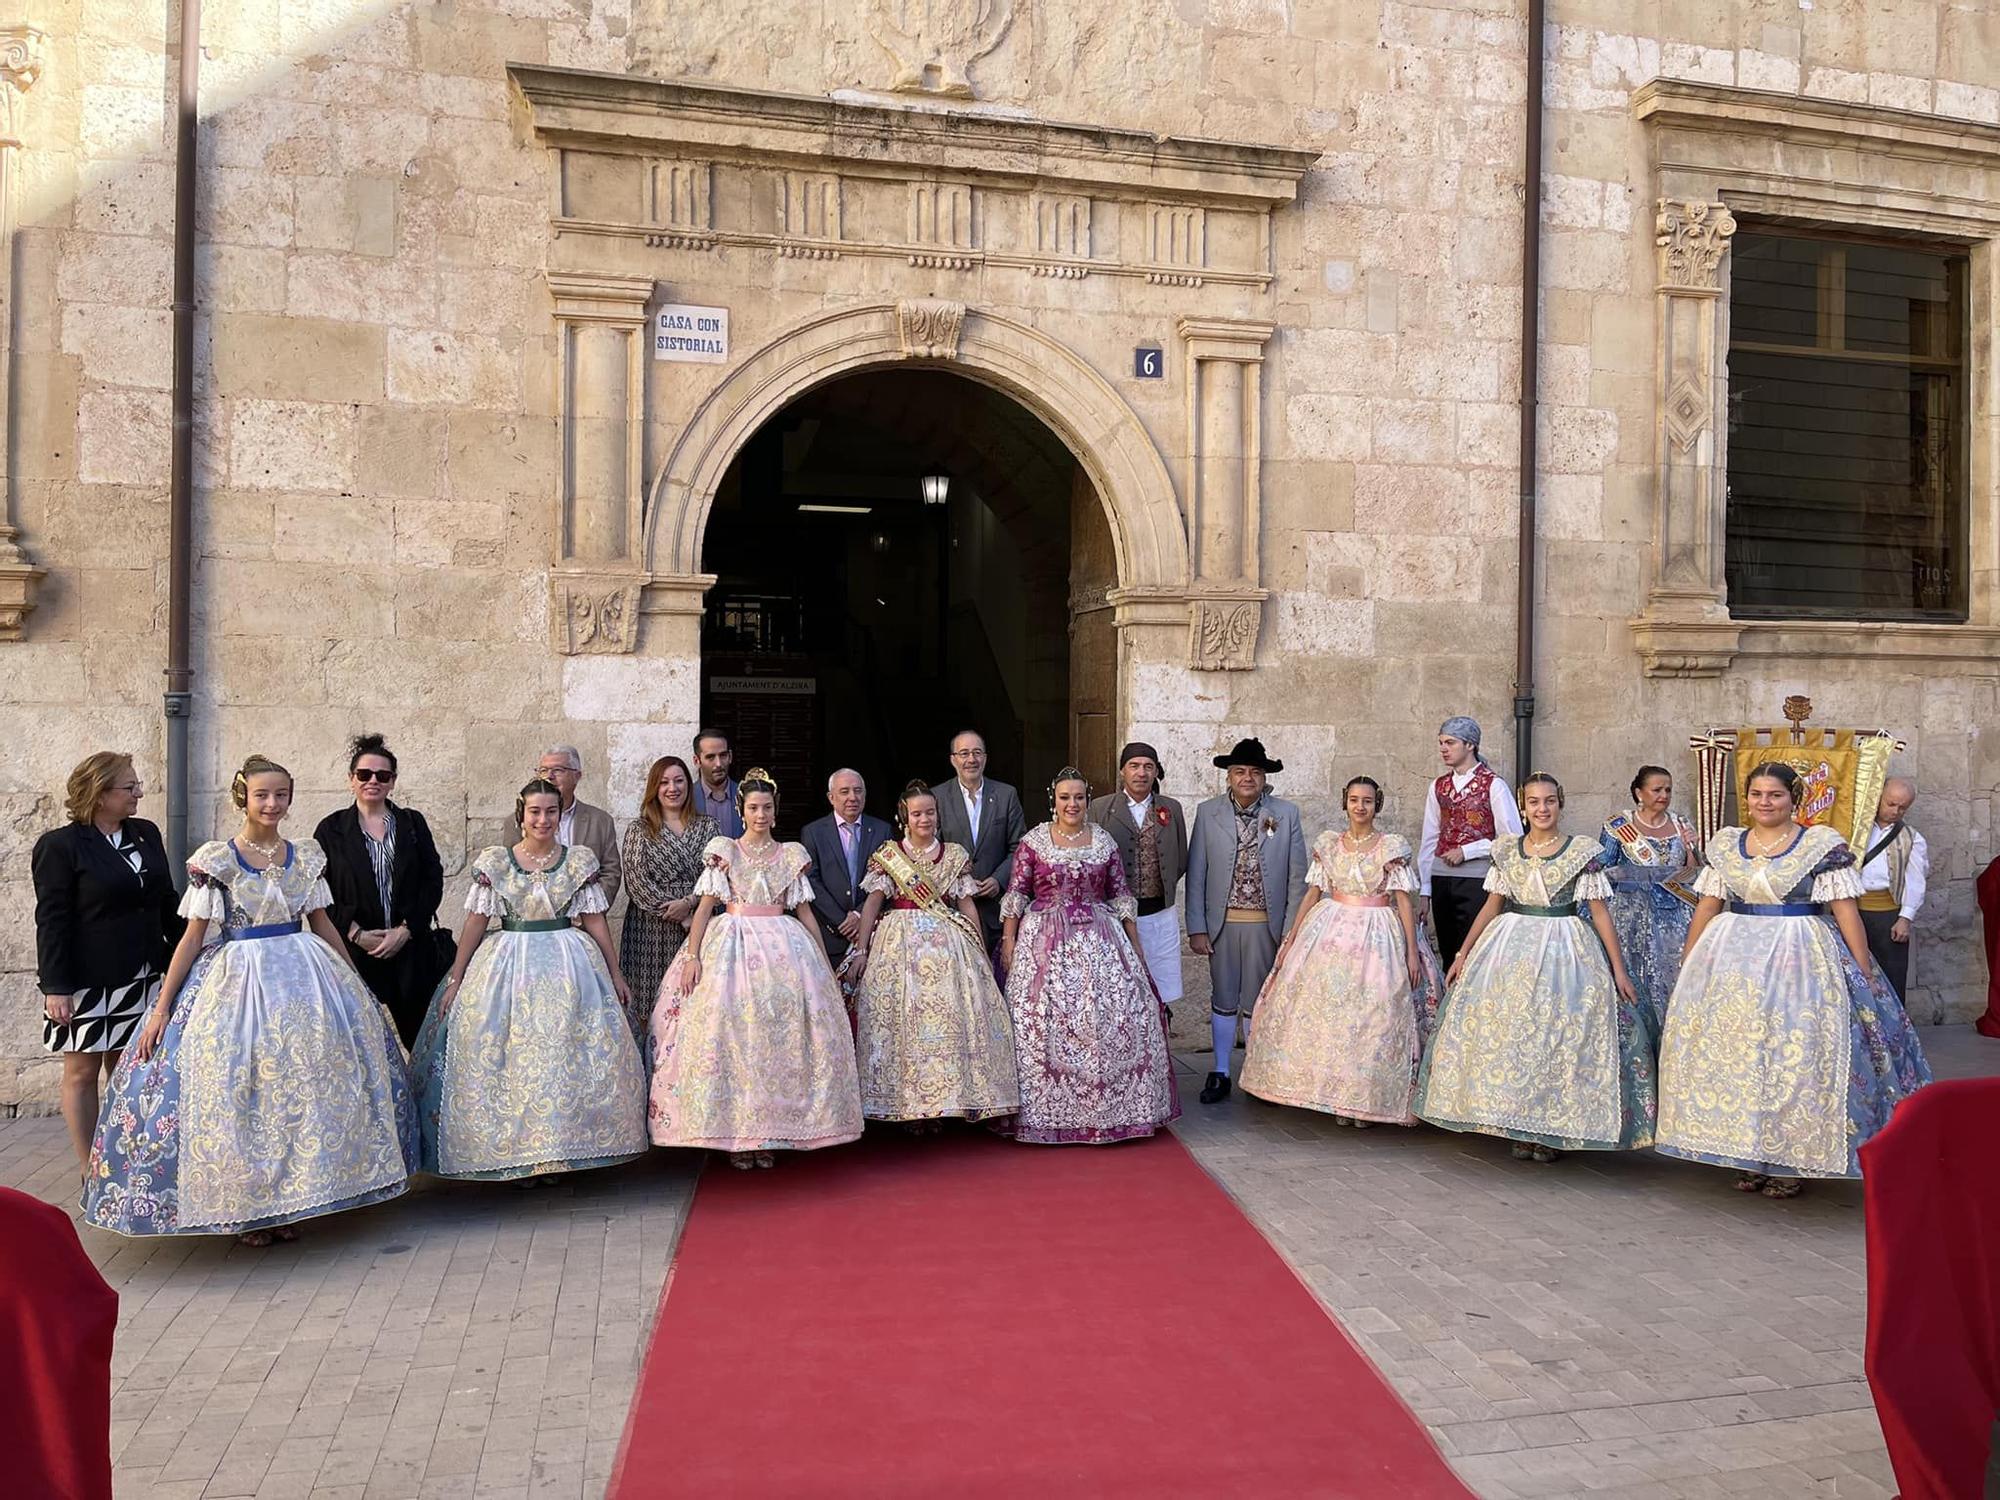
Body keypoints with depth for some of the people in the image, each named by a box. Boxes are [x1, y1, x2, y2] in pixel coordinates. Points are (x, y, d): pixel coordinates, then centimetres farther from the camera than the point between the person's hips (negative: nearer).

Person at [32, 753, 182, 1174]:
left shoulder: (146, 834, 8)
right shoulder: (59, 846, -7)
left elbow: (167, 904, 15)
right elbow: (51, 921, -10)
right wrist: (55, 987, -14)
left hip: (140, 979, 5)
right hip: (86, 982, -5)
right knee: (82, 1073, 5)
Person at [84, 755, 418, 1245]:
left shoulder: (305, 855, 4)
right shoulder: (215, 860, -6)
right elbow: (193, 936, -5)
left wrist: (357, 986, 15)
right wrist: (161, 1009, -7)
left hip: (305, 977, 4)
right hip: (238, 980, -3)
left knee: (300, 1089, 6)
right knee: (238, 1094, 2)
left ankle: (285, 1203, 21)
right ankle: (246, 1209, 18)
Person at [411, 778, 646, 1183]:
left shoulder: (580, 859, 2)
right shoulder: (494, 861, 1)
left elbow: (595, 922, 5)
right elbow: (475, 923, 2)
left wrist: (615, 974, 5)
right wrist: (455, 979, 0)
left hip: (569, 967, 0)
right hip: (508, 966, 0)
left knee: (566, 1056, 3)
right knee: (510, 1056, 2)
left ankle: (560, 1149, 15)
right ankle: (513, 1153, 15)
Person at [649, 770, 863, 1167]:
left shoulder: (792, 854, 11)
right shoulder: (723, 851, 6)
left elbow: (805, 911, 13)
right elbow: (705, 906, 1)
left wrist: (824, 963, 10)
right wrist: (693, 956, -10)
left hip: (783, 949, 2)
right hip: (731, 946, -1)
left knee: (779, 1038, -3)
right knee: (729, 1035, -7)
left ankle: (769, 1132, 5)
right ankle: (734, 1134, 1)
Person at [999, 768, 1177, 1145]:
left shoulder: (1104, 842, 7)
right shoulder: (1033, 842, 1)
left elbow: (1120, 897, 10)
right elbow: (1015, 895, 1)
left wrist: (1135, 945, 8)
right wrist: (1008, 941, -5)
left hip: (1098, 941, 2)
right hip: (1045, 942, -2)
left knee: (1110, 1019, -2)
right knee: (1044, 1020, -3)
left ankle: (1108, 1108, 11)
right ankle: (1046, 1110, 9)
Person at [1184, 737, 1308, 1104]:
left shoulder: (1286, 814, 0)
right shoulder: (1207, 813, 0)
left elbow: (1296, 877, 1)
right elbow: (1196, 874, 1)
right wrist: (1196, 928, -3)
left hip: (1266, 925, 0)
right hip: (1222, 923, 1)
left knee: (1257, 1004, 8)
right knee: (1223, 1001, 10)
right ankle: (1220, 1074, 22)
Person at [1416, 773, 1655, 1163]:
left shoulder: (1583, 851, -2)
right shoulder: (1506, 849, 6)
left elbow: (1599, 912, -2)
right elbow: (1492, 906, 11)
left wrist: (1618, 969, -5)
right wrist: (1463, 953, 9)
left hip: (1564, 951, -3)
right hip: (1510, 947, 3)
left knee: (1559, 1034, -1)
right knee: (1508, 1033, 2)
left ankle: (1553, 1131, 12)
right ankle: (1519, 1128, 13)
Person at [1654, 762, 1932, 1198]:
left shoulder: (1824, 844, -2)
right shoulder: (1725, 844, 9)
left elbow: (1846, 912, -5)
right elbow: (1706, 908, 11)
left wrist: (1866, 977, -9)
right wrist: (1687, 969, 10)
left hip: (1801, 960, -3)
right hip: (1731, 959, 4)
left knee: (1796, 1053, -1)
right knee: (1733, 1052, 4)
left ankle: (1791, 1161, 12)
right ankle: (1748, 1156, 18)